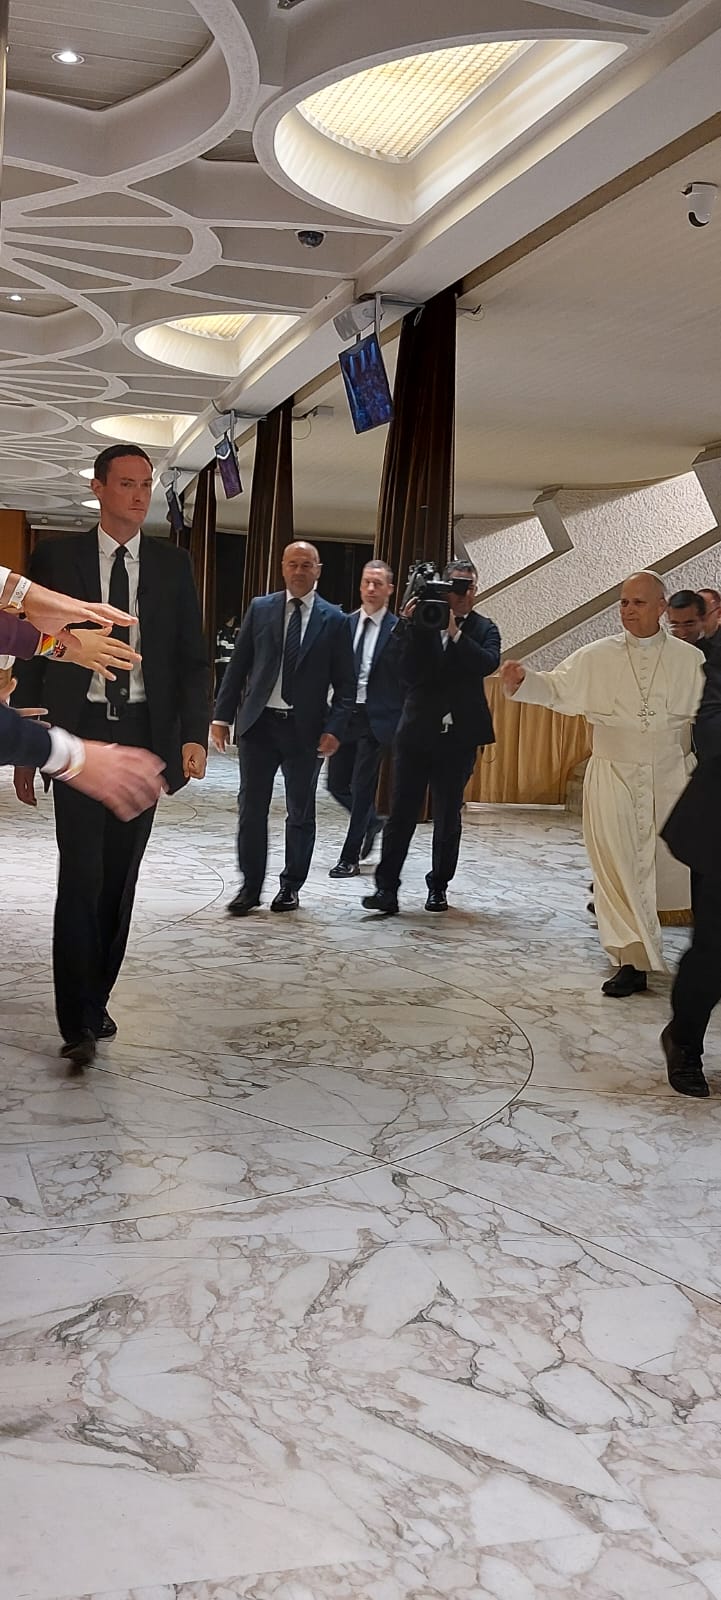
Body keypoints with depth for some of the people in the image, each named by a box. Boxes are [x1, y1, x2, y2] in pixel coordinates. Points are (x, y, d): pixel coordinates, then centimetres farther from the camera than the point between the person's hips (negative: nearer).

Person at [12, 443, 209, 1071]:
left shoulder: (173, 564, 8)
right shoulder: (57, 559, 3)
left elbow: (192, 655, 5)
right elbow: (34, 656, 4)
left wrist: (194, 733, -9)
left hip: (145, 732, 2)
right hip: (80, 730, -2)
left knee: (121, 877, 8)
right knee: (82, 875, -8)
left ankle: (96, 1000, 22)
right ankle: (78, 1023, -3)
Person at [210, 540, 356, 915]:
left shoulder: (333, 619, 2)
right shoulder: (260, 609, 6)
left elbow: (345, 683, 0)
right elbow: (237, 666, 5)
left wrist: (334, 729, -11)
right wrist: (222, 715, -1)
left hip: (305, 729, -1)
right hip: (259, 723, 1)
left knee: (300, 814, 9)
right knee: (251, 809, 2)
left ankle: (290, 887, 22)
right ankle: (250, 887, 13)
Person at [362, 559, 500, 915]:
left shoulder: (483, 629, 4)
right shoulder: (420, 621, 1)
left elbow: (488, 663, -16)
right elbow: (408, 673, -9)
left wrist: (455, 632, -20)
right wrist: (413, 627, -17)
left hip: (458, 737, 1)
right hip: (416, 732, -1)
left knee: (448, 816, 10)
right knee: (401, 812, -1)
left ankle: (438, 886, 23)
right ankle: (386, 888, 2)